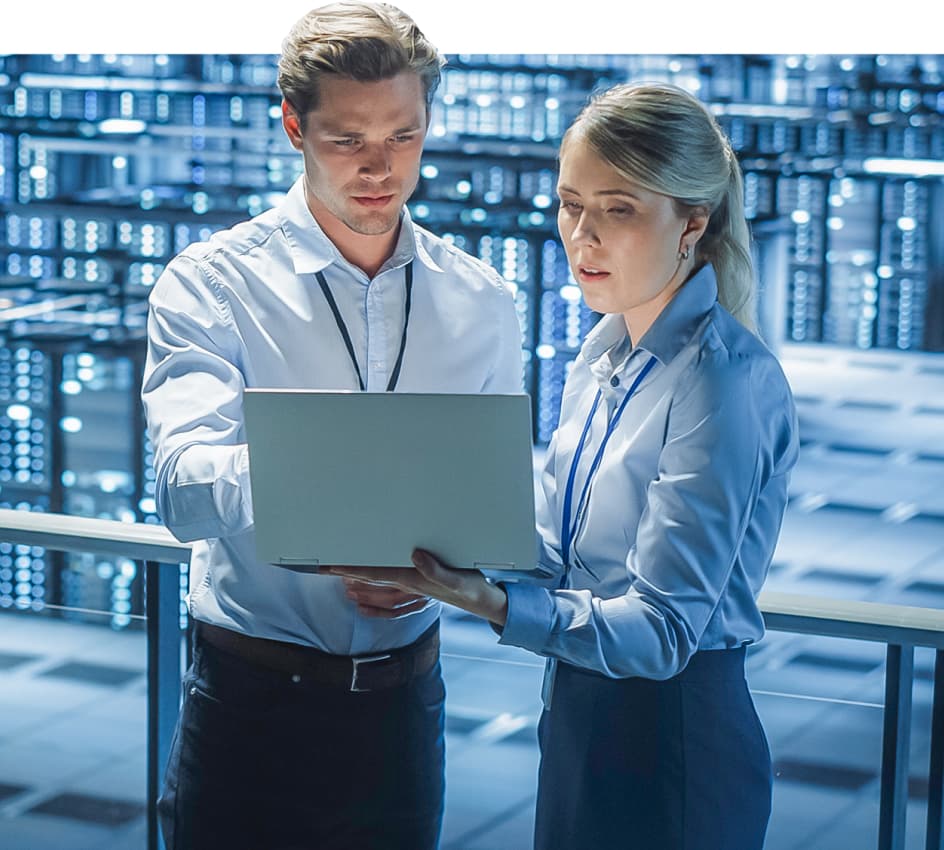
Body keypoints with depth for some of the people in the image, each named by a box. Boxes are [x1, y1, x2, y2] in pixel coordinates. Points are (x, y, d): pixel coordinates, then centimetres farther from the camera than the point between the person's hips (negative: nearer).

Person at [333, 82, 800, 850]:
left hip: (674, 739, -8)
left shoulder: (727, 380, -20)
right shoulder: (605, 350, 6)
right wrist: (430, 573, -6)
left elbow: (662, 630, -25)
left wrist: (483, 600, -36)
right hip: (579, 709, 8)